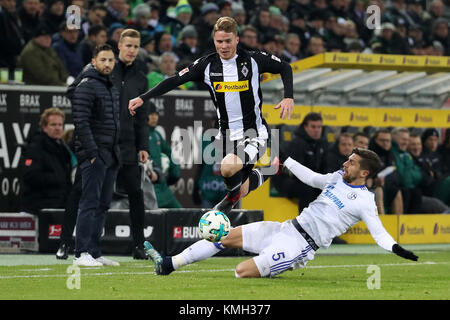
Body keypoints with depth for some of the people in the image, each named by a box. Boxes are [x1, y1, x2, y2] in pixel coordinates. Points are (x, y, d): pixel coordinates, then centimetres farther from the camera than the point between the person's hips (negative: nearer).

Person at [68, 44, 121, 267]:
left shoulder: (112, 88, 19)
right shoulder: (87, 86, -9)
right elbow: (81, 122, -16)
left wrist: (116, 153, 17)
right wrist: (92, 152, -20)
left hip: (111, 155, 9)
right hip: (94, 155, -9)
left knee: (103, 205, 8)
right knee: (90, 203, -12)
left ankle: (94, 252, 12)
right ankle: (81, 254, -13)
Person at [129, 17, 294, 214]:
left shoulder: (253, 60, -8)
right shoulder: (207, 64, -1)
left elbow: (285, 68, 5)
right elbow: (175, 81, 1)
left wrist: (288, 97, -9)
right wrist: (143, 98, -6)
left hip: (254, 133, -4)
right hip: (227, 135, 4)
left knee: (228, 168, -31)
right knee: (242, 192, 10)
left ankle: (232, 195, 4)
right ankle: (261, 175, 46)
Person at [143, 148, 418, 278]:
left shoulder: (365, 201, -10)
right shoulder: (338, 178, 13)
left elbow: (378, 231, -14)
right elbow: (311, 177, 27)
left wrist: (395, 248, -32)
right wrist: (285, 160, 30)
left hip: (301, 245, -8)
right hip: (289, 227, 8)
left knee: (242, 272, -24)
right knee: (227, 236, 1)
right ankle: (168, 265, 3)